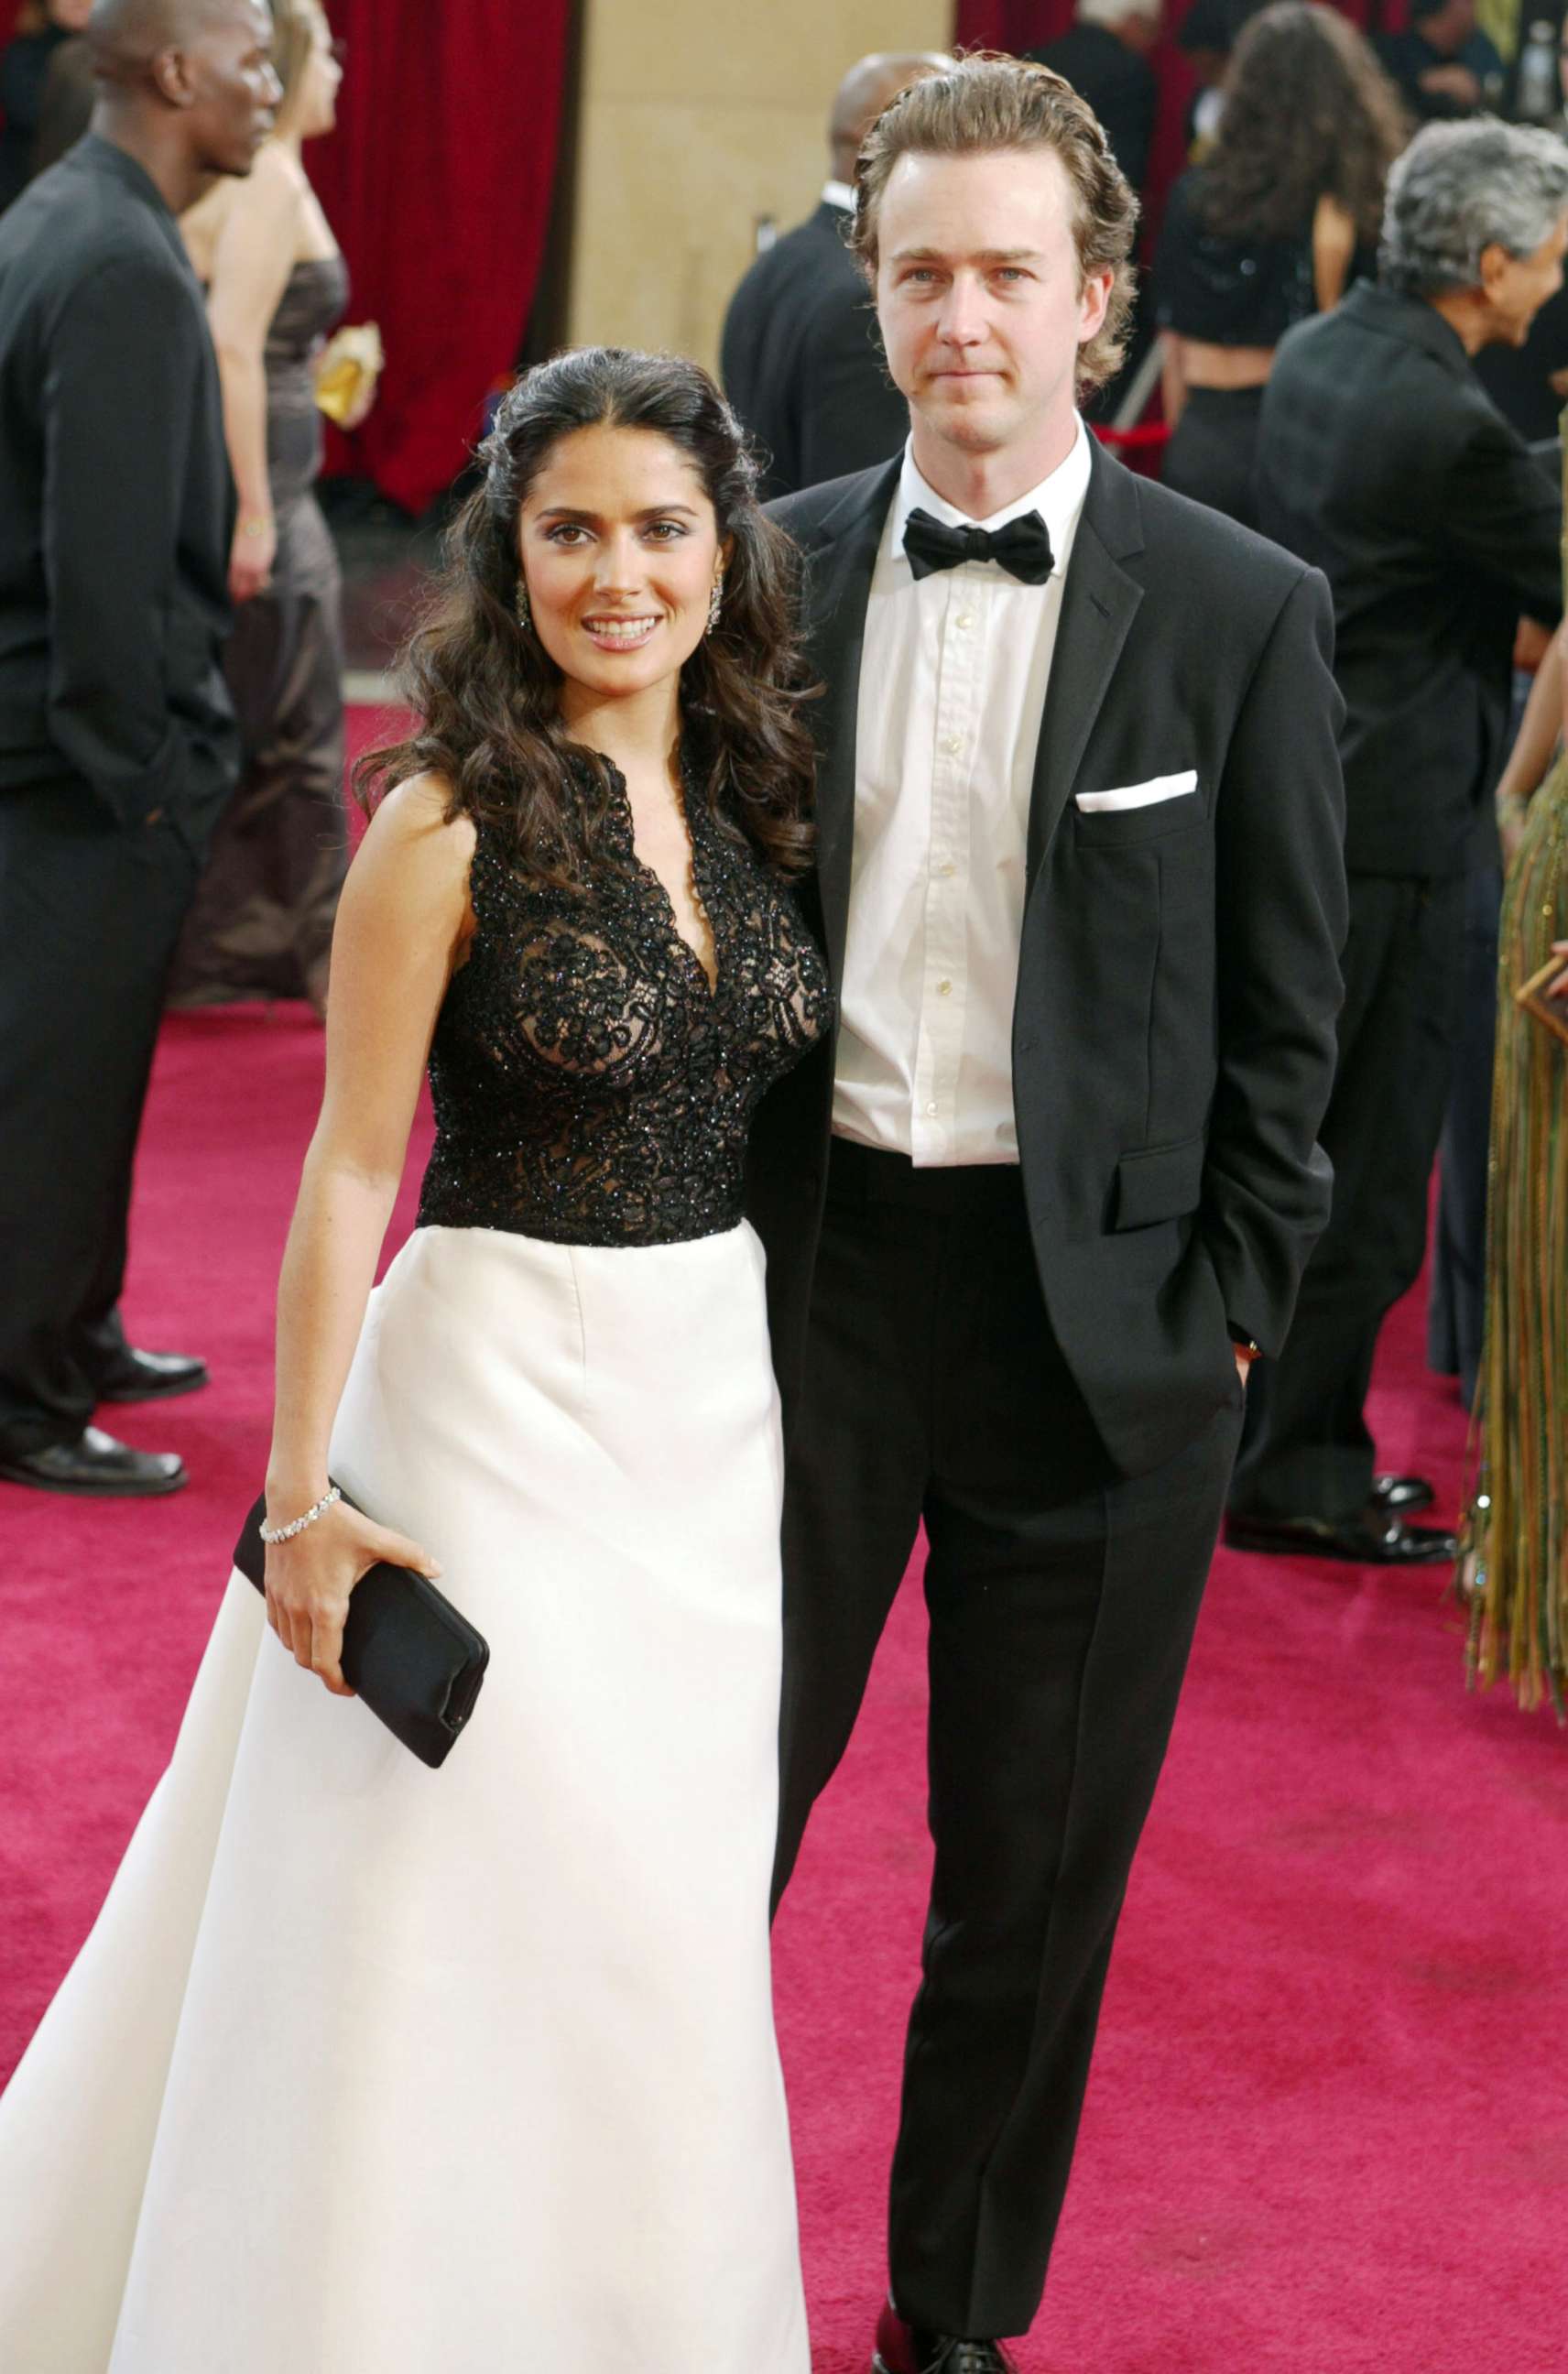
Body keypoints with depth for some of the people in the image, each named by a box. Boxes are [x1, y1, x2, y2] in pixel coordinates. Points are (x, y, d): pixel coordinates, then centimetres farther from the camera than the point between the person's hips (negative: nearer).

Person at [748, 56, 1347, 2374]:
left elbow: (1285, 1005, 0)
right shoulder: (779, 573, 3)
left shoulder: (1244, 612, -4)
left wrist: (1228, 1305, -4)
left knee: (1034, 1875, 11)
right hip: (810, 1271, 1)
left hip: (1094, 1311, -1)